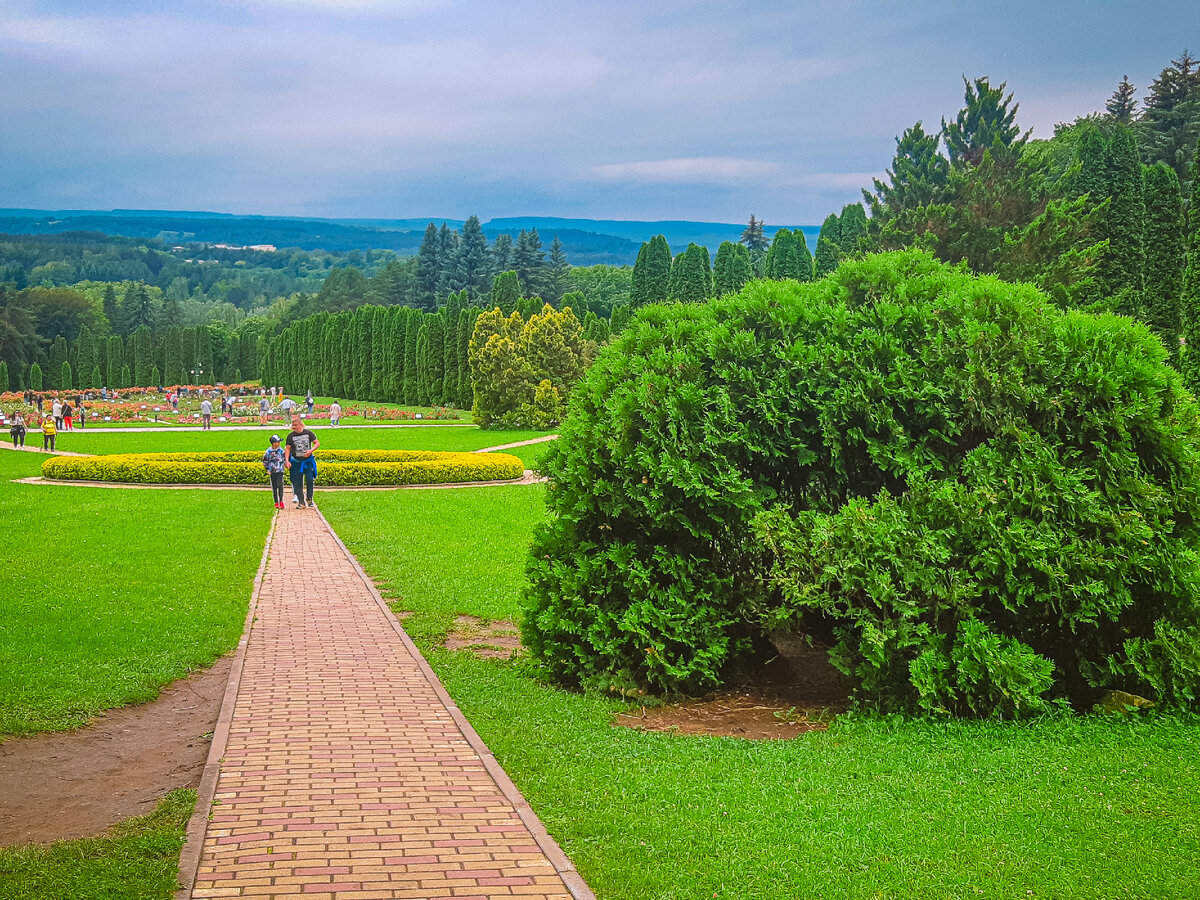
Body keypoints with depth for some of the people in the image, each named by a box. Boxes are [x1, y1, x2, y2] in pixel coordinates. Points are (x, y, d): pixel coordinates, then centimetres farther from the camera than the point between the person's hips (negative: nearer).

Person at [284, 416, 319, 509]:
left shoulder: (308, 433, 0)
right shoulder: (291, 435, 0)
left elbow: (317, 443, 4)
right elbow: (287, 449, 3)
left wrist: (310, 450, -13)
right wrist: (286, 461, -8)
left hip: (308, 461, -1)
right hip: (296, 462, 1)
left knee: (310, 479, -11)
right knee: (297, 483, -2)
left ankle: (309, 499, 6)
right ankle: (301, 502, 4)